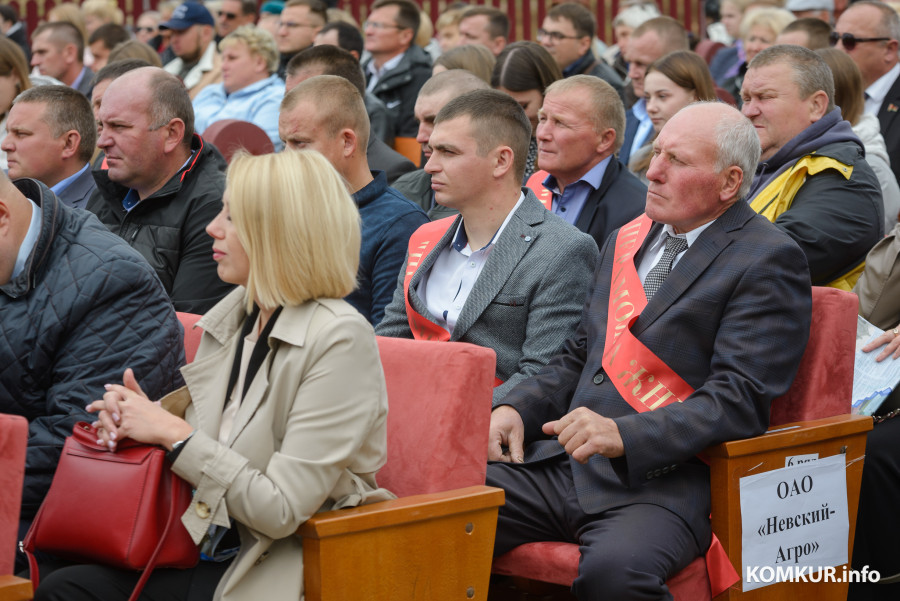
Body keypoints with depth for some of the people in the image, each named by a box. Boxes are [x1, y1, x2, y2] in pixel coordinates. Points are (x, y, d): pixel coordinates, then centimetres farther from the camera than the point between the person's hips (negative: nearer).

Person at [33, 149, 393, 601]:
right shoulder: (232, 315, 9)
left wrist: (172, 432, -14)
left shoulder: (340, 339, -16)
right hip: (208, 550, 7)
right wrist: (142, 417, -1)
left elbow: (282, 509, -19)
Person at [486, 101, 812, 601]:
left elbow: (740, 400, -12)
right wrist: (518, 408, 6)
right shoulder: (628, 240, 21)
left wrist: (625, 435, -24)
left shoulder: (769, 261, -3)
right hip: (563, 461, 6)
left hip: (663, 480, -6)